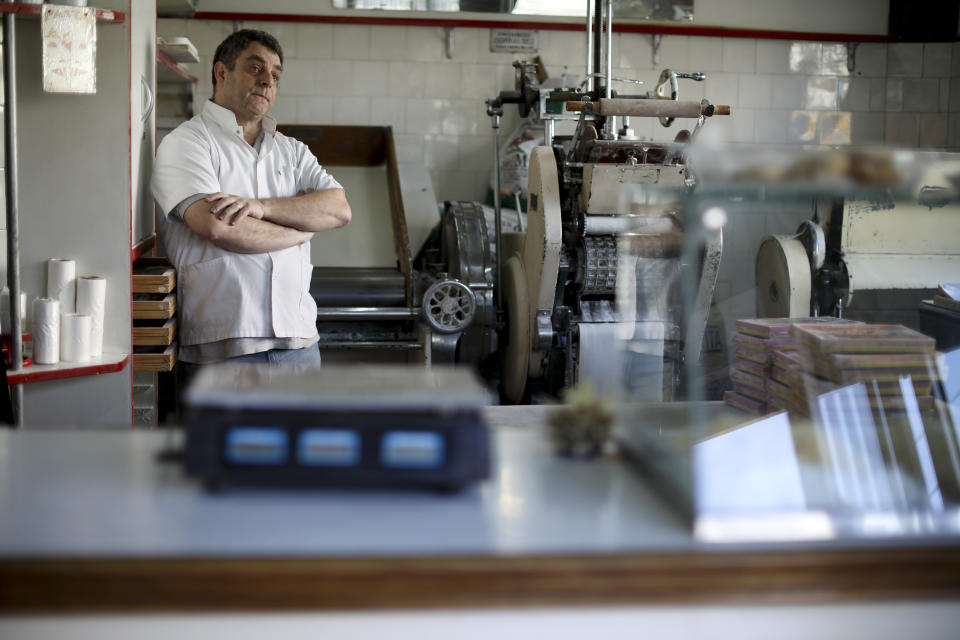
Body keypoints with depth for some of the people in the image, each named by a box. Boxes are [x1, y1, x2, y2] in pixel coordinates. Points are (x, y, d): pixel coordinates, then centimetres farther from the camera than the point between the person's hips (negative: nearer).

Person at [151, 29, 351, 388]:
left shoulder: (292, 151, 19)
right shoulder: (186, 143, 1)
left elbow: (339, 210, 3)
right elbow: (218, 228, -14)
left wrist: (260, 206, -13)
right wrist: (303, 228, 0)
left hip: (298, 341, 5)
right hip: (221, 345, -5)